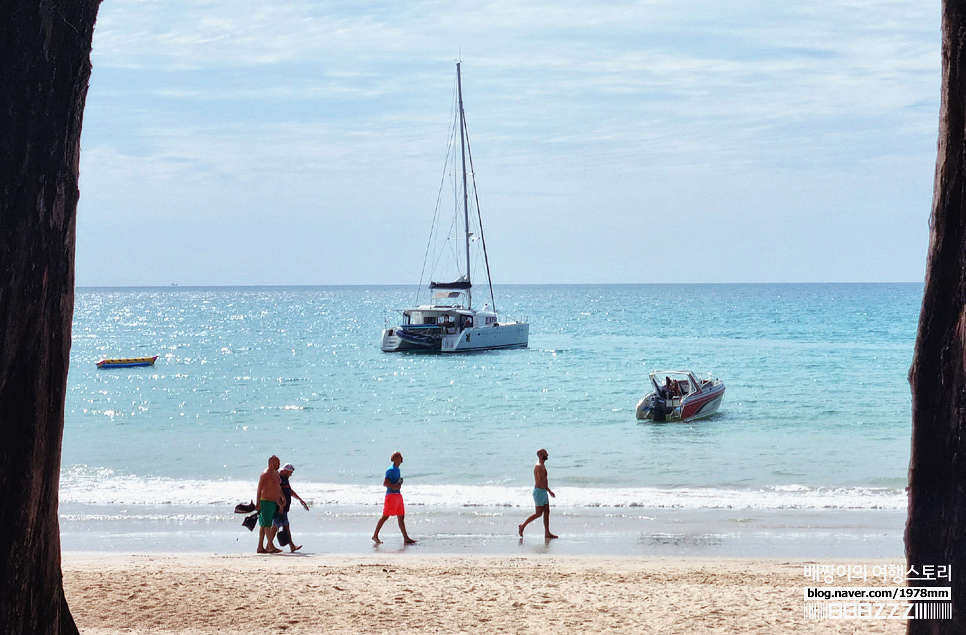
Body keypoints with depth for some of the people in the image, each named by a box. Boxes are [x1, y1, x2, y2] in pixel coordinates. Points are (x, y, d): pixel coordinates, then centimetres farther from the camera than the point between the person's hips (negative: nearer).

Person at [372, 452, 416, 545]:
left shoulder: (397, 470, 16)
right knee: (385, 516, -6)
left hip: (398, 495, 9)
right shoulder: (391, 470, -12)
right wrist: (394, 487, -25)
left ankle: (406, 538, 5)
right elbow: (385, 483, -20)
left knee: (401, 517, 6)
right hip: (391, 495, -9)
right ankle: (375, 535, 3)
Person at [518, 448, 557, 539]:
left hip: (543, 491, 10)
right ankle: (522, 526, 3)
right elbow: (541, 481, -24)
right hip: (539, 491, -10)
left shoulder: (542, 466, 15)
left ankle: (547, 533, 7)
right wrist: (549, 491, -20)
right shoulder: (539, 466, -18)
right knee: (539, 513, -6)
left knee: (546, 512, 7)